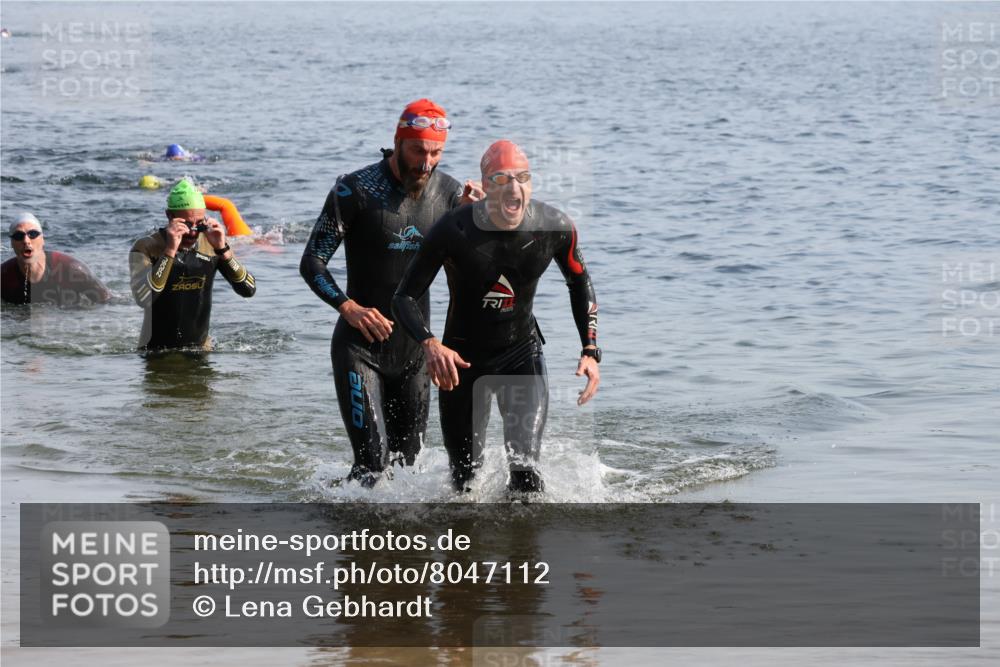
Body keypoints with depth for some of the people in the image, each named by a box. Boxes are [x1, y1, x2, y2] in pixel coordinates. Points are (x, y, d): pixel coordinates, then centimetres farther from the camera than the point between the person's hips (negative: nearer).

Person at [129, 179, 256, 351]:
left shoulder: (211, 244, -2)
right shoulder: (146, 248, -13)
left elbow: (249, 290, -9)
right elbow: (143, 299, -30)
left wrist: (222, 249, -20)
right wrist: (170, 250, -31)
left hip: (200, 346, 3)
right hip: (156, 350, -2)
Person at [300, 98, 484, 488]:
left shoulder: (448, 192, 1)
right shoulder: (356, 191, -12)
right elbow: (312, 263, -9)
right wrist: (349, 308, -24)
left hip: (415, 348, 5)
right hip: (361, 346, -5)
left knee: (406, 461, 13)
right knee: (372, 461, -16)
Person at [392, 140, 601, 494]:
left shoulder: (555, 228, -16)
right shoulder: (453, 231, -23)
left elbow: (579, 282, 5)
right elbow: (405, 297, -17)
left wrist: (590, 350, -4)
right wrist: (430, 344, -36)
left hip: (522, 352, 1)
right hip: (462, 358, -1)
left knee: (526, 472, -18)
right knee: (465, 479, 11)